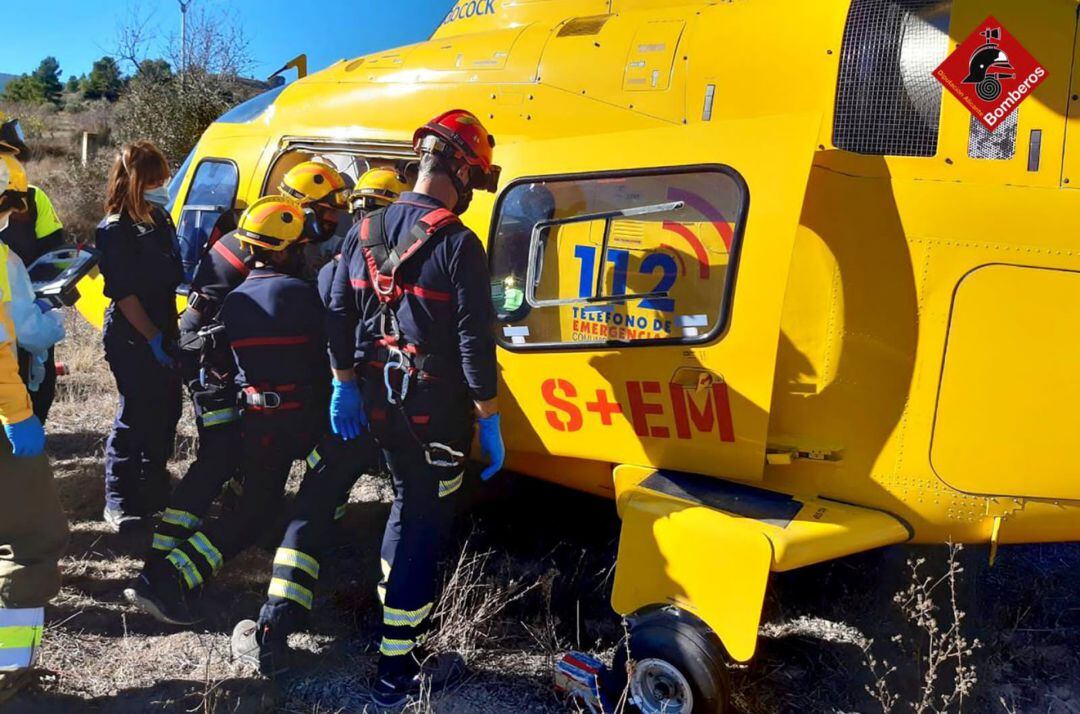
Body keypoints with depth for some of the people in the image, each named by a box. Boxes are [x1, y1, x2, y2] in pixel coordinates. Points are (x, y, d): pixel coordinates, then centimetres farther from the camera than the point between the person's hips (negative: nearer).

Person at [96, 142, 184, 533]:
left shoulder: (160, 219, 9)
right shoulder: (114, 232, -14)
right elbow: (124, 294, -16)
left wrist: (169, 333, 13)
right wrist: (153, 338, -17)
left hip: (163, 333, 8)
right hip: (131, 339, -8)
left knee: (166, 412, 13)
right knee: (136, 416, -3)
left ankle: (153, 490, 29)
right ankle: (119, 501, 10)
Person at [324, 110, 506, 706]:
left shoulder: (367, 231, 5)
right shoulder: (457, 243, -16)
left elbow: (339, 313, 9)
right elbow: (474, 342, -17)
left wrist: (345, 384, 18)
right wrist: (489, 421, -10)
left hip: (380, 400, 7)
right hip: (435, 409, -7)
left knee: (409, 500, 26)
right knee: (424, 525, 3)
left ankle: (392, 605, 41)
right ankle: (397, 668, 10)